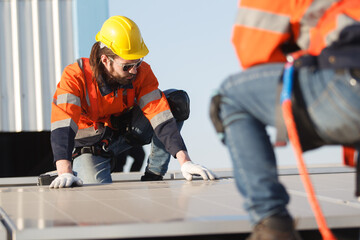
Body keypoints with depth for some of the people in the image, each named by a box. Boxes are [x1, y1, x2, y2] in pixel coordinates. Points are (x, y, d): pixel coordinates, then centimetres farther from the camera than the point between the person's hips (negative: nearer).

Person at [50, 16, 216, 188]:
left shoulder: (142, 72, -18)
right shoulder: (75, 76, -29)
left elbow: (160, 116, -25)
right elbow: (63, 126, -40)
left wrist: (184, 161, -38)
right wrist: (65, 173, -55)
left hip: (126, 134, 4)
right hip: (88, 144, -3)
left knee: (178, 101, -17)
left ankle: (153, 176, -12)